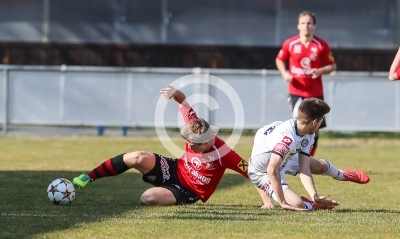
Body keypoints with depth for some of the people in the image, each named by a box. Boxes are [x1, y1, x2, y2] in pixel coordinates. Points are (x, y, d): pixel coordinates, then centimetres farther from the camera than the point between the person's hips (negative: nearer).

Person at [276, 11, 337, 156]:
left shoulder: (322, 45, -2)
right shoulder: (290, 44, -2)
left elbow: (332, 66, 4)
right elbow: (279, 60, 13)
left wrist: (320, 71, -16)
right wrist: (284, 73, -6)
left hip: (316, 93, 2)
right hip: (296, 92, -2)